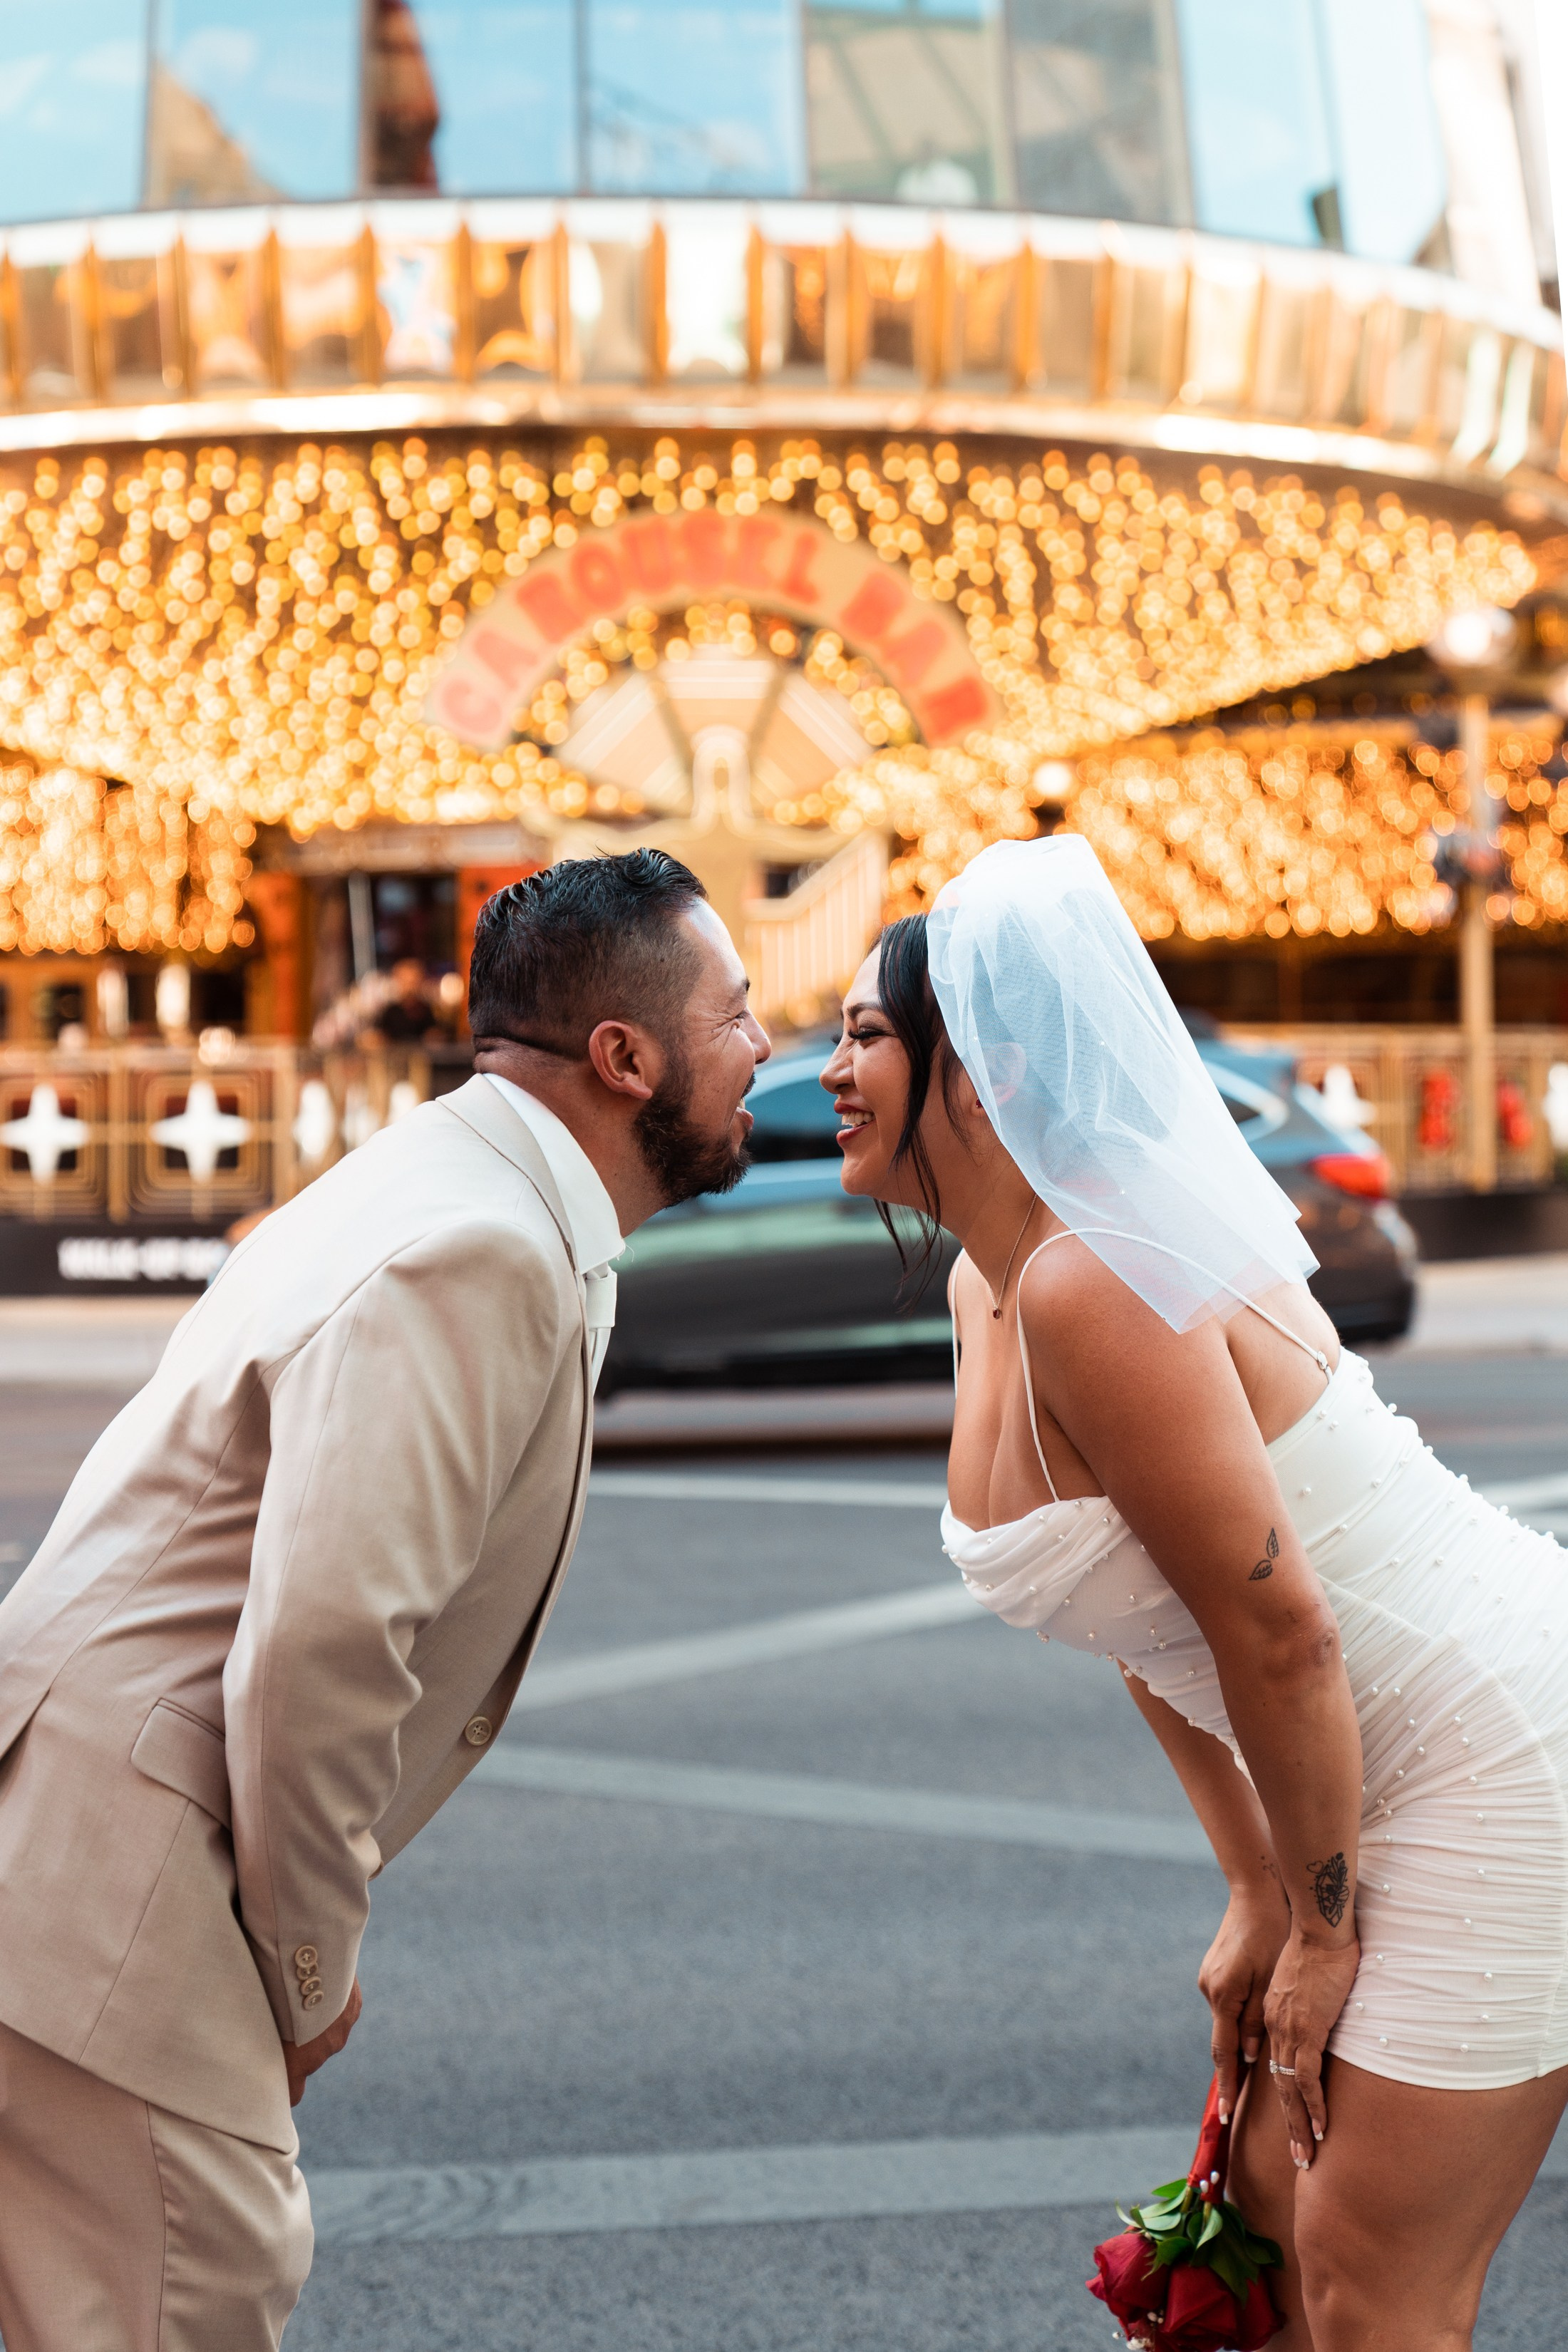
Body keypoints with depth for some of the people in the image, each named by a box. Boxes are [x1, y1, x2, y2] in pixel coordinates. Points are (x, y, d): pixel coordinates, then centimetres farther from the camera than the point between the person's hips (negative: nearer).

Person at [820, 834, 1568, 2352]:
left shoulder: (1094, 1286, -25)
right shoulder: (988, 1288, 6)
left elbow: (1281, 1631, -22)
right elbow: (1146, 1624, 12)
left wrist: (1322, 1926, -10)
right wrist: (1257, 1897, 11)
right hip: (1392, 1771, 10)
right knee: (1274, 2202, 15)